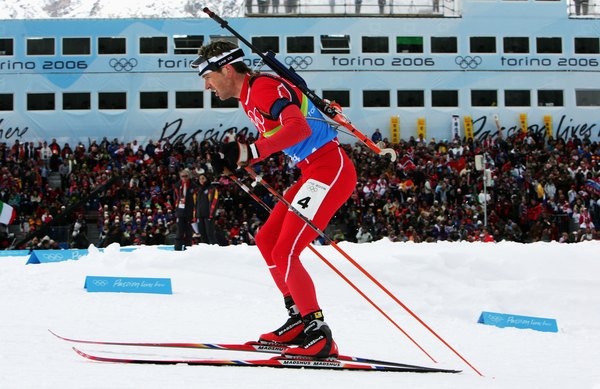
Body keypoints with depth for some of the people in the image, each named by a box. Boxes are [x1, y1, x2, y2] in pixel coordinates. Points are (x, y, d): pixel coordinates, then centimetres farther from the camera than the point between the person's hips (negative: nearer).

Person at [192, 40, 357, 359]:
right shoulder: (249, 95, 16)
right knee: (266, 240, 14)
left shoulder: (262, 86, -15)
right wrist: (233, 160, 7)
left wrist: (250, 152, -36)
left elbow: (299, 127, -30)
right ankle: (299, 320, 19)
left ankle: (319, 336, -9)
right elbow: (269, 141, 23)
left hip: (331, 170, -11)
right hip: (315, 174, 11)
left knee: (284, 253, -14)